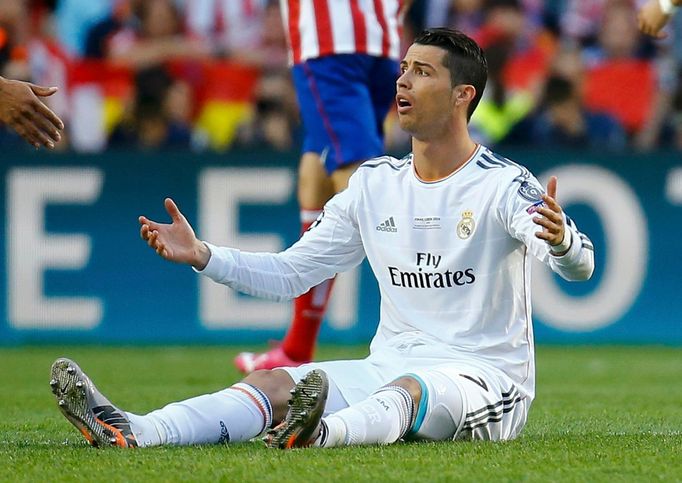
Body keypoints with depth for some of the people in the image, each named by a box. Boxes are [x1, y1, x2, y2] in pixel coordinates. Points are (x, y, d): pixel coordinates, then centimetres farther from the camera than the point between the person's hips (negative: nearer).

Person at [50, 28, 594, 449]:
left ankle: (321, 432, -73)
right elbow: (289, 274, 16)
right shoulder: (374, 183, 13)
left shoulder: (502, 184, -6)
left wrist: (560, 241, -46)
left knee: (409, 390, -39)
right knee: (273, 383, -19)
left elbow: (580, 265, -21)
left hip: (484, 380, -5)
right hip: (388, 368, 5)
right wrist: (202, 256, 2)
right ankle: (131, 433, -43)